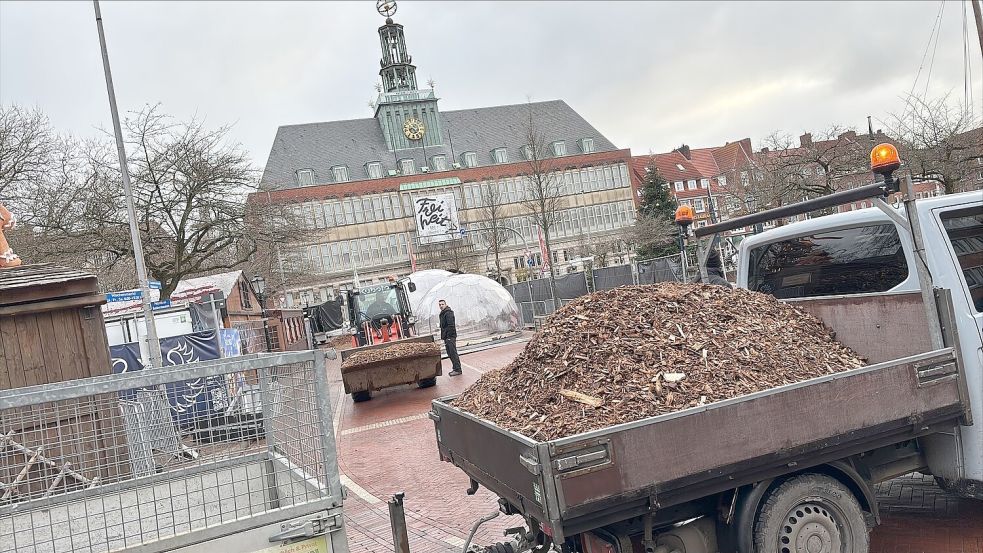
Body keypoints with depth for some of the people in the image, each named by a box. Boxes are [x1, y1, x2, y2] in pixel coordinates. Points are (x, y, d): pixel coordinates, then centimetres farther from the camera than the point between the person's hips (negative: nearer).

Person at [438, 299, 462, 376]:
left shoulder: (448, 313, -13)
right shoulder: (443, 314, 19)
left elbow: (451, 325, -20)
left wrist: (449, 336, -22)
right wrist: (444, 337, 19)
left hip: (450, 337, -11)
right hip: (446, 337, 11)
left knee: (453, 353, -9)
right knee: (450, 354, 14)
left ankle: (457, 370, -7)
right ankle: (455, 368, 21)